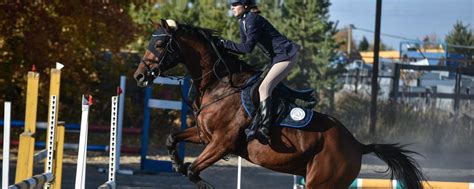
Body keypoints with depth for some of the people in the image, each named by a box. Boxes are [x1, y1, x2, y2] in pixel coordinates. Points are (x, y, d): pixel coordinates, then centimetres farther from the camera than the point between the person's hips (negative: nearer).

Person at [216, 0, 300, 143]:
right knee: (265, 88, 9)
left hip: (286, 56, -11)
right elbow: (244, 48, 16)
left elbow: (248, 47, -21)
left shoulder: (252, 19, -17)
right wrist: (224, 48, 4)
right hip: (277, 57, 11)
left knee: (264, 88, -20)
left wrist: (225, 44, -15)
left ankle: (264, 130, -27)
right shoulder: (243, 22, 14)